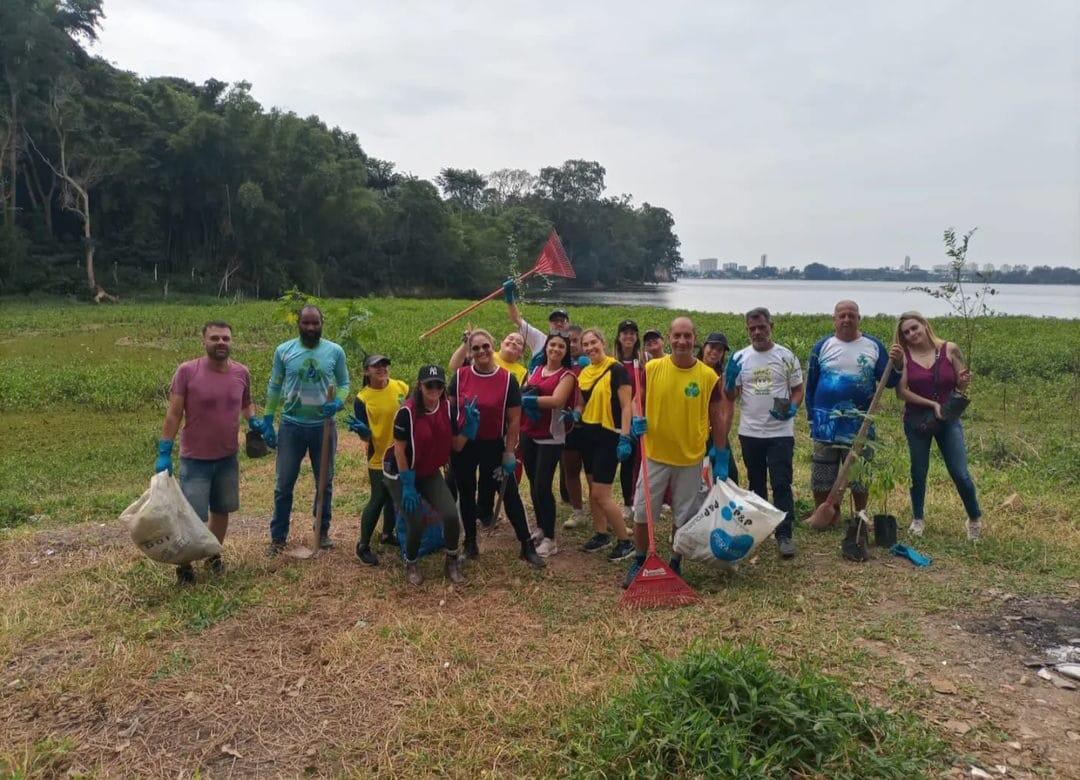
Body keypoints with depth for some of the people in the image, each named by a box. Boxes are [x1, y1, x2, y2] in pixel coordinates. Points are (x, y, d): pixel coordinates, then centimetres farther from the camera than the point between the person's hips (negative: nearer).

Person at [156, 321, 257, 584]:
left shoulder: (241, 372, -2)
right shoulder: (187, 371, -14)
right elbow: (173, 414, -10)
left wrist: (254, 420, -5)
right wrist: (164, 453, -12)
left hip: (228, 458, 4)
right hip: (195, 459, -4)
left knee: (221, 511, 16)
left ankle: (213, 556, 36)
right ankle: (184, 564, 22)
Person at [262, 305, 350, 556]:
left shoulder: (335, 351, -4)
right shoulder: (283, 351, -4)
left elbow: (344, 383, 4)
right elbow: (274, 387, 4)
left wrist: (338, 402, -18)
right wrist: (267, 421, 2)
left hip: (323, 426, 1)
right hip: (291, 425, 0)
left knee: (325, 482, 14)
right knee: (284, 484, 6)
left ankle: (323, 531, 31)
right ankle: (278, 537, 18)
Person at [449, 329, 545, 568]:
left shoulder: (507, 379, -9)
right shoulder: (460, 376, -5)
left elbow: (514, 419, -5)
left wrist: (509, 452, -7)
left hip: (494, 445, -2)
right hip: (463, 445, 2)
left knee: (510, 494, 1)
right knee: (466, 494, 13)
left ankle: (527, 546, 11)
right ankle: (470, 543, 31)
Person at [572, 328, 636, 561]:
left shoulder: (616, 369, -12)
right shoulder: (584, 373, 9)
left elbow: (626, 406, -15)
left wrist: (625, 438, -21)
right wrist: (575, 413, -2)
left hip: (609, 435, -8)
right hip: (588, 434, 8)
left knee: (601, 494, -8)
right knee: (593, 489, 13)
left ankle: (626, 542, 5)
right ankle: (601, 534, 28)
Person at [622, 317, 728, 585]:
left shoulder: (708, 376, -8)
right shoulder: (652, 368, -6)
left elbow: (716, 419, -1)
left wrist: (721, 459, 0)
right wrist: (635, 420, -18)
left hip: (690, 459, -1)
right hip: (655, 455, 1)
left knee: (683, 518, 11)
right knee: (642, 513, 8)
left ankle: (676, 565, 30)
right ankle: (638, 563, 27)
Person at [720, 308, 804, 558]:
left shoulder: (786, 357, -3)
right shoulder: (739, 359, 1)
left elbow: (798, 389, 2)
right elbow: (730, 397, 5)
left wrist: (792, 408, -17)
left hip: (781, 432, -2)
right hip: (750, 433, 2)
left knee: (781, 484, -5)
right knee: (756, 483, 15)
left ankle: (784, 535, 0)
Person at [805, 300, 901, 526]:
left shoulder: (874, 346, 2)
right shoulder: (822, 346, 3)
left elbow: (888, 382, 4)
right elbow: (810, 386, 8)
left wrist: (896, 365, -17)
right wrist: (812, 418, 4)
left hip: (860, 425, 0)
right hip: (826, 424, 0)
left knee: (859, 476, 10)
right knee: (821, 477, 4)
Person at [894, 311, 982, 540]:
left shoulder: (950, 350, -4)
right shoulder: (904, 356, -7)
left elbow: (961, 388, 4)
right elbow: (901, 391, -12)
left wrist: (964, 381, -18)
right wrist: (931, 404, -19)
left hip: (948, 420, 0)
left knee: (961, 474, 0)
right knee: (918, 472, 11)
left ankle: (975, 519, 22)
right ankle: (918, 518, 29)